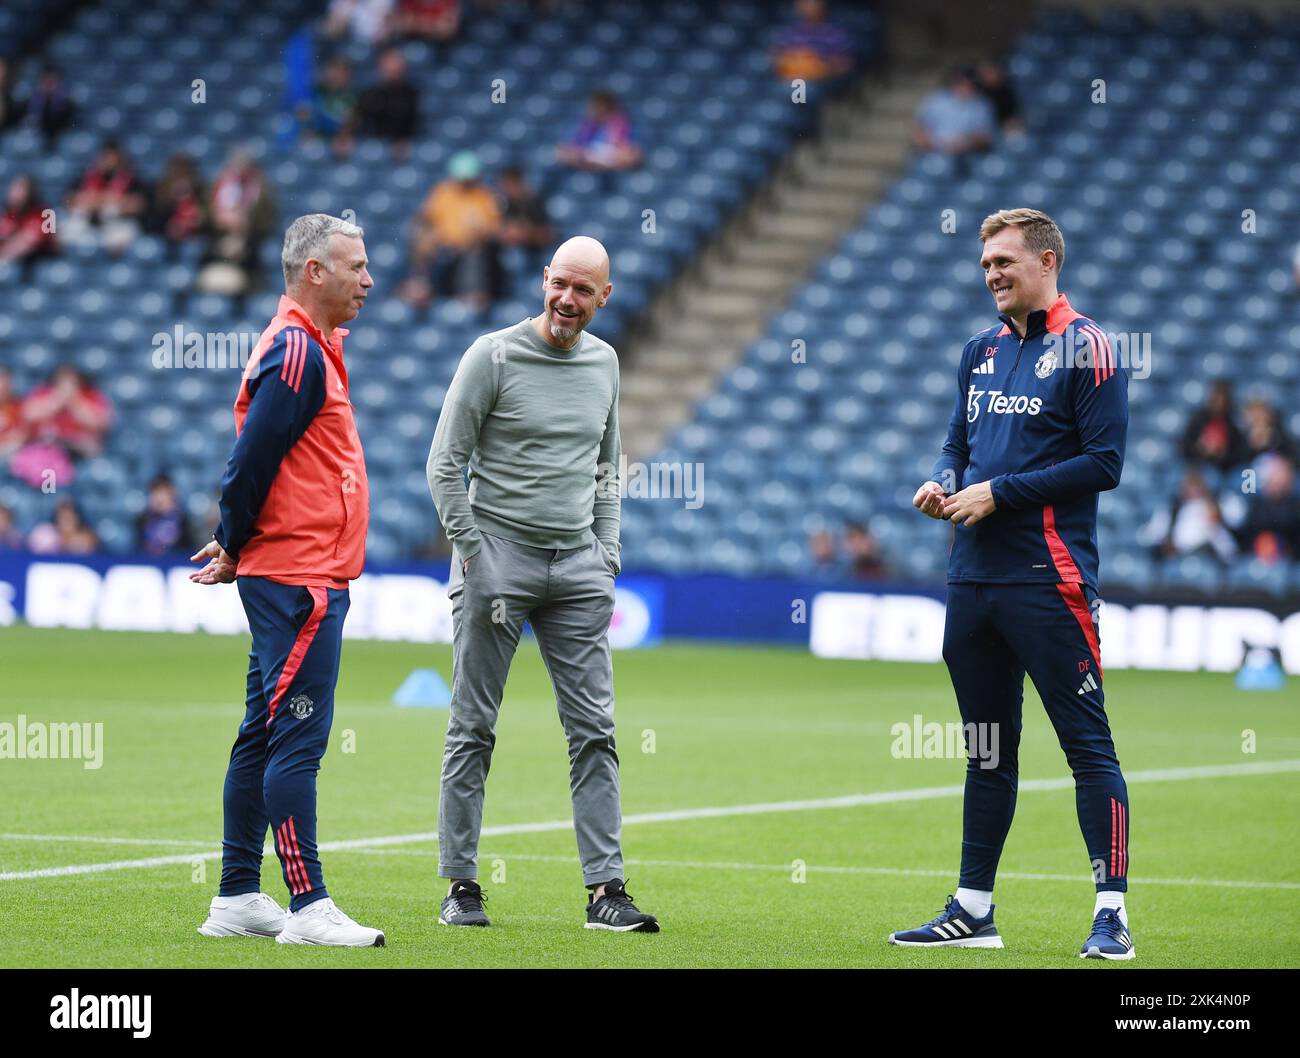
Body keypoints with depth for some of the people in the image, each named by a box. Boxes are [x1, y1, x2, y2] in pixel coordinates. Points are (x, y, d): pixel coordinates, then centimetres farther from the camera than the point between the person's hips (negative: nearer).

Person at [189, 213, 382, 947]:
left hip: (294, 581, 11)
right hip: (301, 581, -11)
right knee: (298, 740, -11)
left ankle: (237, 899, 16)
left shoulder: (305, 348, 19)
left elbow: (253, 461, 21)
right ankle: (309, 907, -12)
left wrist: (236, 544, 12)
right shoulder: (298, 353, -14)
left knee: (265, 737, 12)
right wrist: (235, 549, -5)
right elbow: (253, 456, -17)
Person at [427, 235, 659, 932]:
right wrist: (473, 555, -11)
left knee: (593, 730, -1)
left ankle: (605, 889, -1)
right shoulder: (493, 356, -5)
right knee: (473, 729, 0)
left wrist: (606, 560, 10)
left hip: (577, 565, 5)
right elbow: (445, 464, -5)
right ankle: (461, 886, 6)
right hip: (498, 551, -4)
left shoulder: (604, 363, 11)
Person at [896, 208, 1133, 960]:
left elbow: (1104, 461, -12)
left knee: (1088, 742, -6)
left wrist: (999, 493, -14)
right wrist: (942, 483, 1)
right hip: (974, 579, 8)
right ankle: (974, 911, 18)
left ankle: (1112, 914, -5)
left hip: (1049, 580, -8)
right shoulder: (983, 351, 16)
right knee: (988, 747, 13)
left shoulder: (1085, 348, -6)